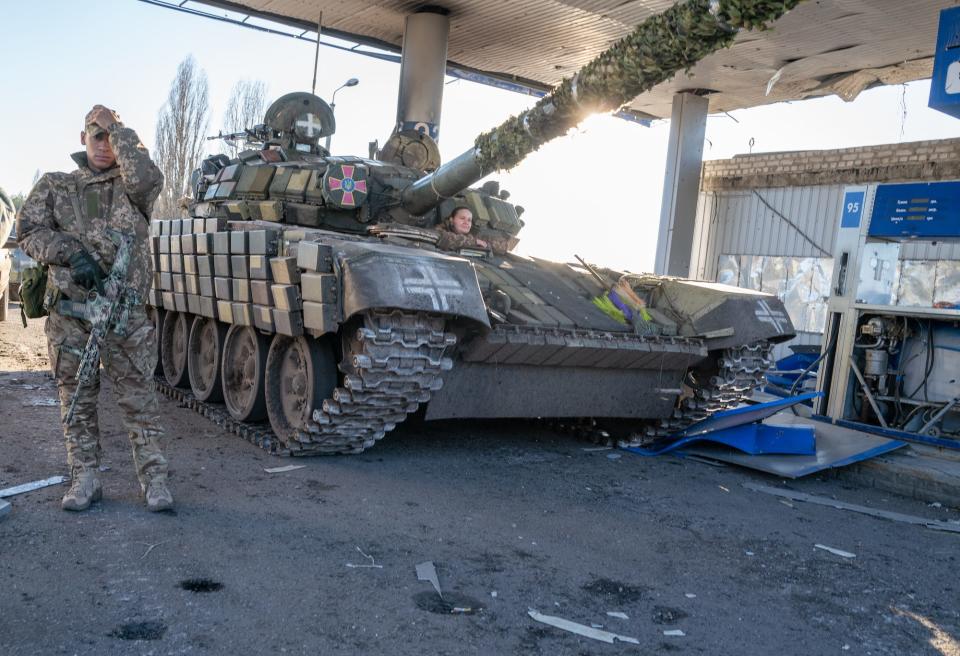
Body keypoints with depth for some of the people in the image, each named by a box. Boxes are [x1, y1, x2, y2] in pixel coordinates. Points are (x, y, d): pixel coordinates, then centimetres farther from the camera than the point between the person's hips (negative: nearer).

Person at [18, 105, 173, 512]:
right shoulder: (55, 186, 15)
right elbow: (28, 230, 5)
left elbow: (147, 177, -15)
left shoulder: (131, 186, 9)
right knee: (76, 399, 7)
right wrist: (71, 253, -12)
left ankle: (153, 478, 4)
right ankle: (85, 478, 17)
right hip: (67, 312, 2)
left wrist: (117, 128, -7)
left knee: (138, 397, -2)